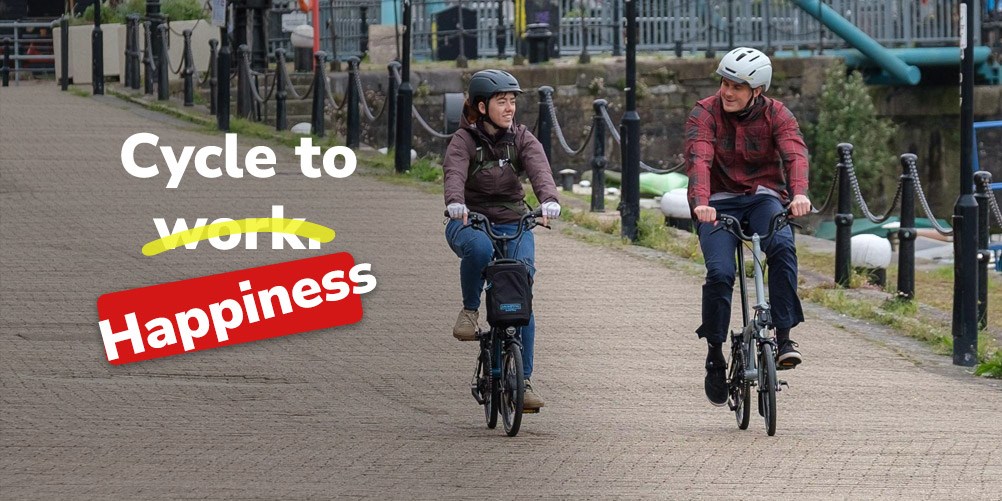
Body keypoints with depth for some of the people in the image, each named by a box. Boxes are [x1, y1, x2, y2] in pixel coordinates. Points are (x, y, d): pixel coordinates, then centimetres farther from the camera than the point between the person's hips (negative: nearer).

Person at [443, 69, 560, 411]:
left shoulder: (522, 139, 0)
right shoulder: (464, 140, -8)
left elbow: (539, 169, -19)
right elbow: (454, 172, -28)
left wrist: (549, 200, -41)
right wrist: (455, 203, -50)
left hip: (513, 224, 3)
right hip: (470, 222, -2)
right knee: (479, 248, -40)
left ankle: (524, 380, -4)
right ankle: (470, 309, -13)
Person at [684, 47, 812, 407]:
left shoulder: (776, 115, -5)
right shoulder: (705, 114, -8)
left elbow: (795, 153, -22)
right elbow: (698, 159, -24)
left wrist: (799, 193, -44)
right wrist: (701, 202, -44)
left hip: (763, 197, 1)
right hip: (719, 203, -1)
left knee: (782, 247, -31)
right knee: (720, 272, -23)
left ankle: (784, 337, -26)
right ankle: (715, 353, -4)